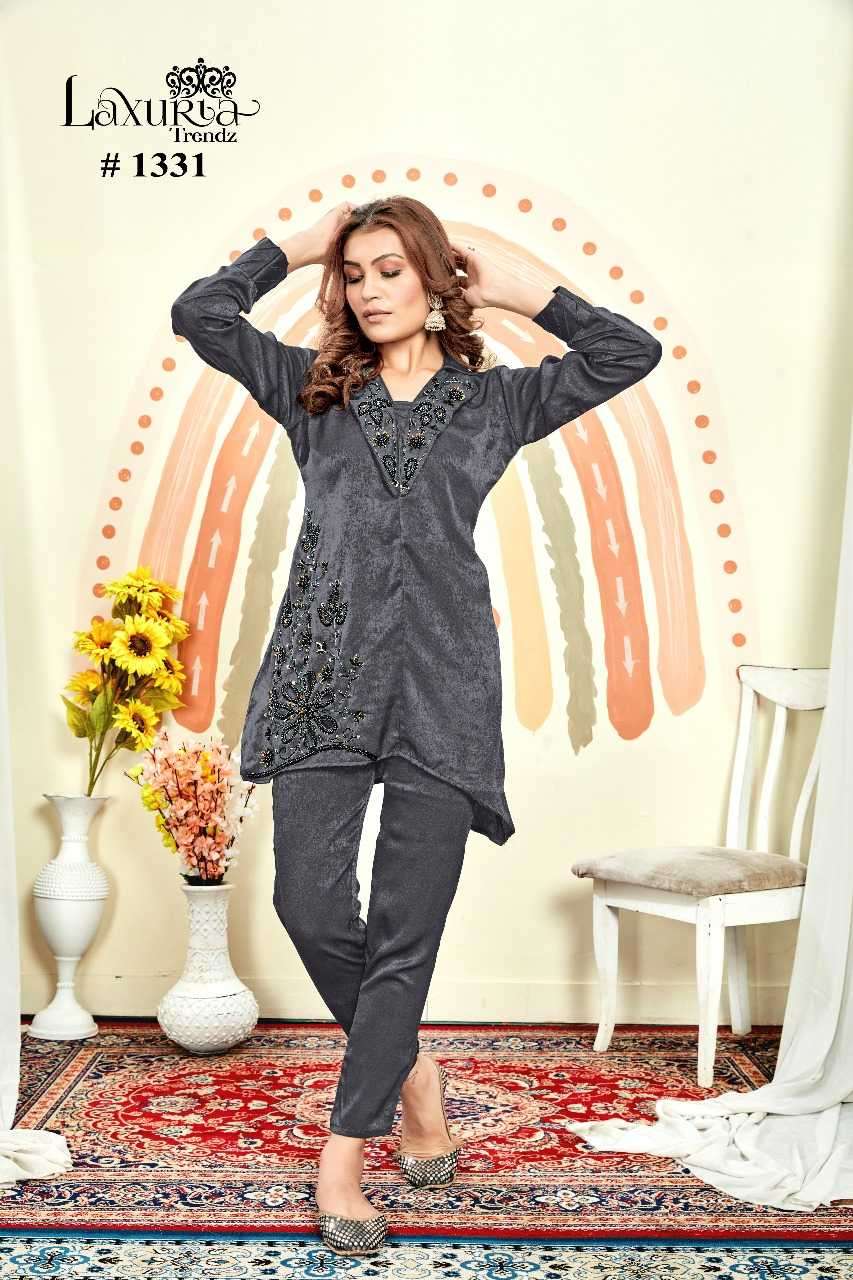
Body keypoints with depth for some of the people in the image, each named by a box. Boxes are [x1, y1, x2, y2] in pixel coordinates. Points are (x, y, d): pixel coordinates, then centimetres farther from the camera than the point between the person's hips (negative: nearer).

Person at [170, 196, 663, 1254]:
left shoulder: (495, 400, 14)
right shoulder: (312, 388, 16)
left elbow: (632, 353, 12)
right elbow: (198, 313, 10)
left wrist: (518, 293, 12)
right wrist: (295, 246, 14)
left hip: (442, 685, -1)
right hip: (322, 674, 1)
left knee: (406, 929, -3)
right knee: (310, 903, -9)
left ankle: (343, 1154, 9)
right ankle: (409, 1069, 19)